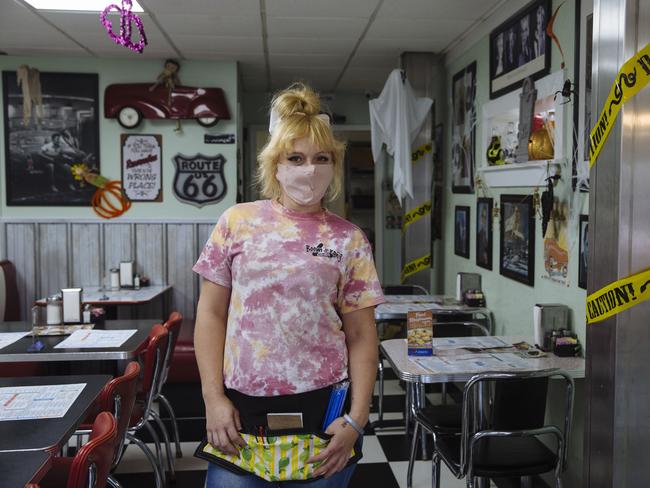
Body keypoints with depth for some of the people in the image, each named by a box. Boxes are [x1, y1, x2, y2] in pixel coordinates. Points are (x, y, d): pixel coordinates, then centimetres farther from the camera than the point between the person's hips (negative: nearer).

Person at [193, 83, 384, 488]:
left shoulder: (349, 240, 0)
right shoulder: (237, 222, 1)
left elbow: (361, 334, 0)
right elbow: (212, 314, 3)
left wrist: (357, 418, -7)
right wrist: (213, 398, -3)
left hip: (322, 407, 0)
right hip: (241, 408, 1)